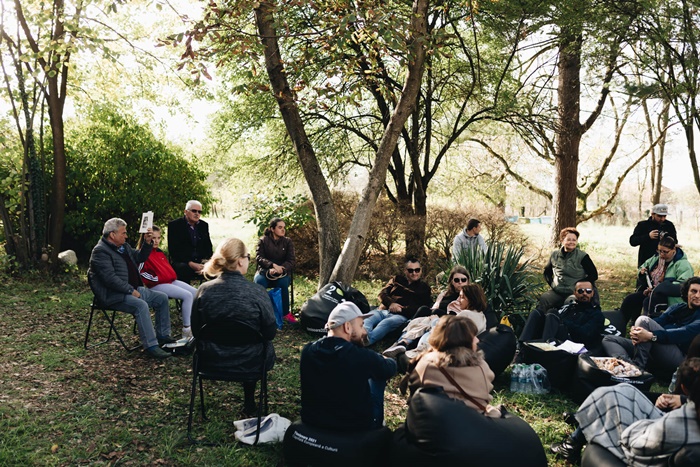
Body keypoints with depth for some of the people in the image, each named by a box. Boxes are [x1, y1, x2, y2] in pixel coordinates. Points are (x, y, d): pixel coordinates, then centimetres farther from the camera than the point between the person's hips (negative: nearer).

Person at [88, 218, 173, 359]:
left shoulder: (123, 246, 15)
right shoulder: (100, 251, -14)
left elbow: (139, 258, 25)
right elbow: (110, 278, -23)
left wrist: (147, 242, 9)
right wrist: (131, 291, -23)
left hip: (134, 289, 10)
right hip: (113, 296, -10)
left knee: (162, 298, 5)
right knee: (141, 305, -33)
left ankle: (162, 336, 14)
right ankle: (151, 346, -30)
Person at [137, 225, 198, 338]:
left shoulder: (159, 252, 19)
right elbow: (140, 272, -15)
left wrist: (172, 276, 10)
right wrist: (156, 279, -15)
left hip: (171, 280, 9)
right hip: (157, 285, -9)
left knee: (195, 293, -6)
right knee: (187, 295, -24)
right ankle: (186, 330, -20)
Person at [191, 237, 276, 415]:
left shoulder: (204, 290, -14)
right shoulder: (257, 292, -22)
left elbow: (196, 331, -2)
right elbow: (270, 333, -12)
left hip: (211, 361, 3)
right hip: (250, 364, -3)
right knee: (266, 347, 32)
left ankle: (249, 401, 46)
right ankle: (249, 402, 43)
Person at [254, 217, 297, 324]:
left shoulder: (288, 241, 8)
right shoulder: (263, 240, 5)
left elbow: (291, 260, 0)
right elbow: (259, 257, -6)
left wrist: (280, 269, -21)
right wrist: (272, 265, -24)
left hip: (282, 272, 1)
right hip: (264, 271, -1)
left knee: (283, 283, -34)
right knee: (259, 282, -35)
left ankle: (285, 313, -19)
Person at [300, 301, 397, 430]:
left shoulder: (308, 351, -11)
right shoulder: (362, 357, -23)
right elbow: (391, 369, -1)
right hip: (355, 428, -4)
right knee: (378, 377, 17)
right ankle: (377, 426, 32)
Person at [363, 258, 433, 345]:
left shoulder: (424, 288, 18)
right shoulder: (396, 279, 26)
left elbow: (420, 308, 4)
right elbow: (382, 293, 16)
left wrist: (402, 309, -11)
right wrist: (391, 303, -6)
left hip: (402, 315, -3)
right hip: (383, 310, 3)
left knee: (386, 323, -39)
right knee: (366, 319, -32)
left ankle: (365, 342, -61)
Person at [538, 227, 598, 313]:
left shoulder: (582, 256, -1)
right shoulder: (555, 255, 9)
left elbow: (593, 275, -2)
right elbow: (547, 272, 22)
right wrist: (552, 284, 5)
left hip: (576, 293, -3)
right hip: (557, 292, 3)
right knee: (543, 300, -25)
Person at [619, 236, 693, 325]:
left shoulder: (682, 264, -12)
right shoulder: (656, 258, 11)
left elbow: (683, 284, -24)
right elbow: (644, 266, 29)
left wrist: (657, 288, -29)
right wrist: (642, 271, 1)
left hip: (670, 298, -7)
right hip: (651, 292, 7)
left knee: (648, 301, -35)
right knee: (630, 299, -12)